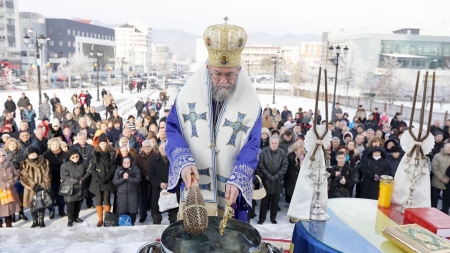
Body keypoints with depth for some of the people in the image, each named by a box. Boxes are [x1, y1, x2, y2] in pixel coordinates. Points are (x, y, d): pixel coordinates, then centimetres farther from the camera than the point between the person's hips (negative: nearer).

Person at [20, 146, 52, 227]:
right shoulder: (24, 164, -4)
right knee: (32, 206, 8)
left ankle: (41, 220, 23)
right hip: (31, 189, 0)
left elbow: (47, 175, -3)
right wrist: (33, 186, -18)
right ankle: (35, 221, 25)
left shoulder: (45, 162, -2)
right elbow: (24, 178, -9)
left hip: (43, 188, 0)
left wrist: (44, 185, -14)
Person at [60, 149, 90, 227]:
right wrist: (77, 181, -20)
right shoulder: (65, 165, -13)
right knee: (70, 206, 6)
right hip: (70, 189, -3)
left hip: (81, 189, 3)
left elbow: (87, 173, 2)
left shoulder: (83, 164, -4)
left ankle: (76, 217, 38)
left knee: (78, 204, 18)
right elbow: (64, 177, -17)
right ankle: (70, 219, 26)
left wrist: (82, 180, -16)